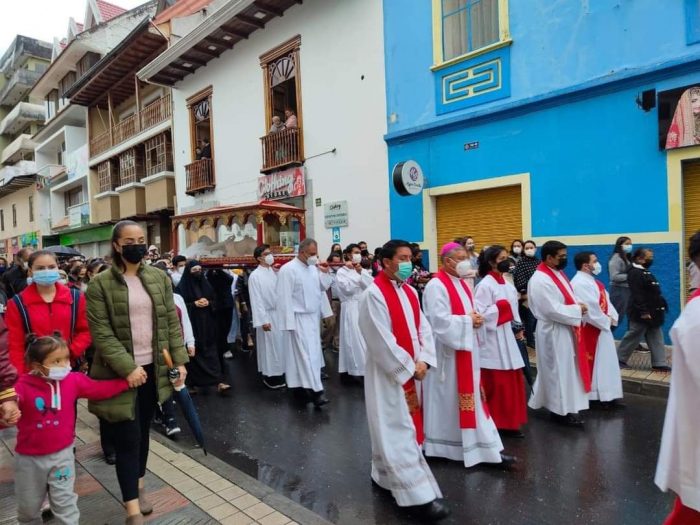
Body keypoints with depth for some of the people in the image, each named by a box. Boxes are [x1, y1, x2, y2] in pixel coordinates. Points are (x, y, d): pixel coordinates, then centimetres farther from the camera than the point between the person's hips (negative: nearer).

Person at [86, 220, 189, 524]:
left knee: (143, 433, 18)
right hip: (120, 373, -4)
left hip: (153, 369, 4)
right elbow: (101, 333, -12)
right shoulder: (100, 284, -8)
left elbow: (172, 322, 5)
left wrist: (179, 360, -1)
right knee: (127, 440, 2)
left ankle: (139, 487, 39)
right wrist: (128, 368, -19)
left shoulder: (159, 278, 4)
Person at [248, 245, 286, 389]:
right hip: (268, 315, -6)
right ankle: (270, 377, 16)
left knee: (281, 345, 12)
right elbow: (256, 300, -11)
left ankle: (280, 374, 25)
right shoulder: (255, 276, -9)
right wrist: (263, 320, -15)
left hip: (280, 313, 6)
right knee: (269, 346, 3)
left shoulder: (275, 272, 7)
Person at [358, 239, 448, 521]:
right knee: (398, 432, -2)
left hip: (413, 370, 8)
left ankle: (384, 475, 34)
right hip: (389, 373, -8)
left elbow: (423, 328, 7)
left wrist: (422, 361, -8)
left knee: (403, 427, 17)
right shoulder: (374, 294, -17)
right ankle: (418, 496, 3)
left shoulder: (410, 292, 8)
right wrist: (410, 368, -13)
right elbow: (382, 341, -20)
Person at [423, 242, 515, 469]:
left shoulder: (462, 284, 13)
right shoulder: (436, 286, -17)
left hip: (466, 350, 9)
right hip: (448, 352, -9)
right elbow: (440, 321, -24)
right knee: (449, 399, 2)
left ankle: (487, 448, 20)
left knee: (471, 396, 12)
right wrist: (468, 320, -16)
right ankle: (442, 445, 17)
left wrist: (476, 318, -1)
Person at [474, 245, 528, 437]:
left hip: (508, 338, 8)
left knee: (512, 381, 13)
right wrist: (501, 306, -18)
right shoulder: (485, 285, -12)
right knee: (495, 384, 1)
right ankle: (495, 424, 14)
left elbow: (513, 309, 16)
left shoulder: (507, 284, 12)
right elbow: (480, 314, -18)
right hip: (493, 341, -8)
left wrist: (518, 328, 5)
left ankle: (509, 422, 25)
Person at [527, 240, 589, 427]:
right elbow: (552, 310, -24)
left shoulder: (557, 273, 10)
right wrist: (577, 310, -14)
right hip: (553, 332, -10)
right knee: (559, 370, 1)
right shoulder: (540, 280, -22)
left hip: (564, 330, 10)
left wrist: (577, 305, -2)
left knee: (565, 368, 18)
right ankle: (562, 410, 15)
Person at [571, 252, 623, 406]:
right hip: (589, 330, -10)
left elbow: (606, 300, 11)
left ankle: (606, 396, 23)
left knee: (605, 362, 14)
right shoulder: (579, 283, -22)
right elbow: (591, 309, -24)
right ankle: (593, 396, 14)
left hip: (601, 327, 10)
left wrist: (612, 317, -6)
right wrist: (607, 321, -11)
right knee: (591, 363, 1)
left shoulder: (593, 281, 12)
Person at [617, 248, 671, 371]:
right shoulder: (635, 273, -20)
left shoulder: (644, 271, 14)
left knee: (656, 338, 11)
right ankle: (619, 359, 11)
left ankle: (659, 363, 16)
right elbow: (637, 295, -25)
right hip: (642, 313, -10)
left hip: (651, 312, 10)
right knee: (633, 337, -1)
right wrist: (643, 312, -25)